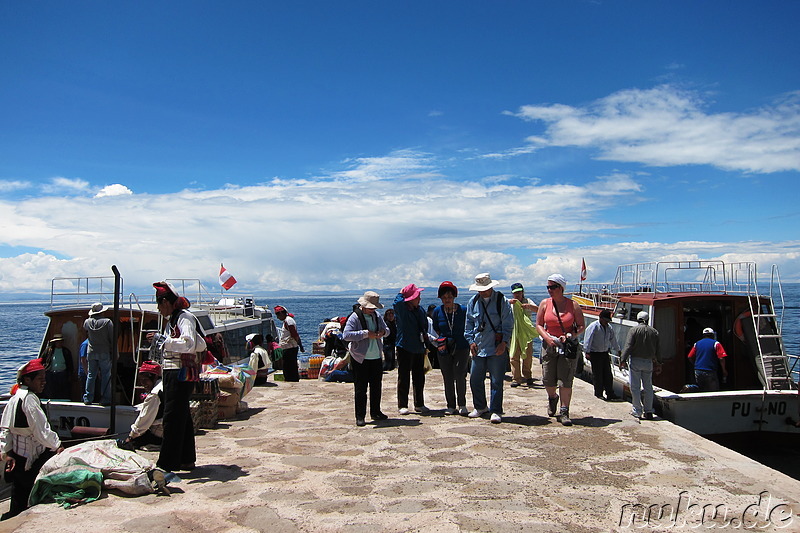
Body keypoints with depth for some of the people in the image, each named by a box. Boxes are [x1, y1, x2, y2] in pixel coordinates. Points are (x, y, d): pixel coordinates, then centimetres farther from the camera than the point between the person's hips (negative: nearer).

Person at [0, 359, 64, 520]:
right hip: (29, 457, -9)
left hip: (16, 454, 9)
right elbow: (42, 430, -20)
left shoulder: (14, 398, 10)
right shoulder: (29, 398, -18)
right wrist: (57, 446, -12)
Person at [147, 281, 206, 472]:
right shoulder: (172, 320, 17)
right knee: (182, 416, 14)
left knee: (172, 417, -7)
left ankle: (167, 464, -2)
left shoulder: (185, 318, -11)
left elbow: (189, 345, -25)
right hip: (171, 372, 10)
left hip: (181, 373, -10)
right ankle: (186, 460, 23)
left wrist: (162, 340, -20)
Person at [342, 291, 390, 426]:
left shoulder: (377, 315, 8)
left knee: (376, 387, 14)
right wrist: (365, 334, -26)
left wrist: (383, 332, -7)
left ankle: (375, 412, 27)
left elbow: (387, 329, 18)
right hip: (360, 359, -6)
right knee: (360, 389, 0)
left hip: (377, 358, 6)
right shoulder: (354, 317, -12)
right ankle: (360, 416, 9)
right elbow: (346, 335, -23)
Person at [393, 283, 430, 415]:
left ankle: (419, 404, 24)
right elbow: (398, 300, -31)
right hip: (404, 348, -6)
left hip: (419, 348, 7)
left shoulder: (420, 310, 11)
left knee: (419, 378, 13)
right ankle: (402, 406, 8)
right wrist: (402, 293, -9)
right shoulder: (401, 308, -9)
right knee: (404, 378, 0)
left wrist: (426, 345, 17)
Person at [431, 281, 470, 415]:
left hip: (461, 348, -2)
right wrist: (442, 338, 5)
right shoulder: (437, 311, 3)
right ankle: (451, 406, 17)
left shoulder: (463, 310, -3)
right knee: (447, 379, 5)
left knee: (460, 376, -11)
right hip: (445, 349, 2)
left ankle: (462, 405, 6)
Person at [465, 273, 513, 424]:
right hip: (478, 348, 5)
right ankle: (480, 407, 28)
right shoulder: (473, 301, 9)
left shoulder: (501, 300, -4)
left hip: (497, 348, -4)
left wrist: (504, 342, -11)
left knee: (496, 381, -1)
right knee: (475, 379, 10)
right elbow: (469, 323, 15)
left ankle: (496, 411, 10)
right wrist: (471, 341, 5)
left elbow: (508, 324, -4)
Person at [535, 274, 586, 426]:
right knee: (548, 380, 3)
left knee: (566, 380, -5)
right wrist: (547, 338, -11)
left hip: (568, 346, -2)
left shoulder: (573, 305, -1)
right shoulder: (545, 304, 4)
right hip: (549, 345, 2)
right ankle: (552, 397, 36)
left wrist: (571, 336, -14)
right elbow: (539, 324, 6)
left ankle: (564, 411, 5)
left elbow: (582, 326, 4)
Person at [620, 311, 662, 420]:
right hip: (648, 362, 4)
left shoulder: (634, 330, -6)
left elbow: (628, 346, -13)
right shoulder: (654, 332, 6)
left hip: (635, 361, -4)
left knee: (635, 387, 2)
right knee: (648, 387, 12)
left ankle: (637, 411, 4)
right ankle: (648, 411, 13)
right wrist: (659, 363, 17)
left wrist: (623, 360, -11)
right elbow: (657, 350, 9)